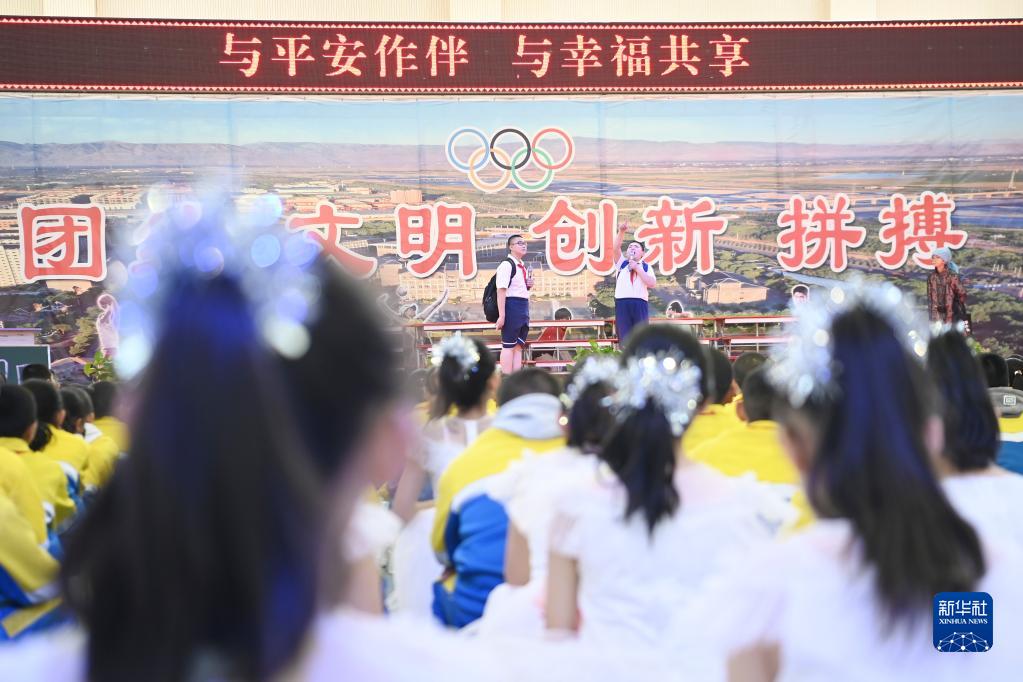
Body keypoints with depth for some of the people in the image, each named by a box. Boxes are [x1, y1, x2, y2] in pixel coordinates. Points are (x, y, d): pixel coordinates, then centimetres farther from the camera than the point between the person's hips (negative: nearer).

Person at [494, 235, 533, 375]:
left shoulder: (522, 266, 17)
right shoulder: (506, 265, -12)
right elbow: (501, 291, -18)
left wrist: (529, 285, 8)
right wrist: (501, 316, -24)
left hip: (524, 307, 9)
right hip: (511, 305, -9)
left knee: (519, 346, 10)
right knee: (509, 345, -7)